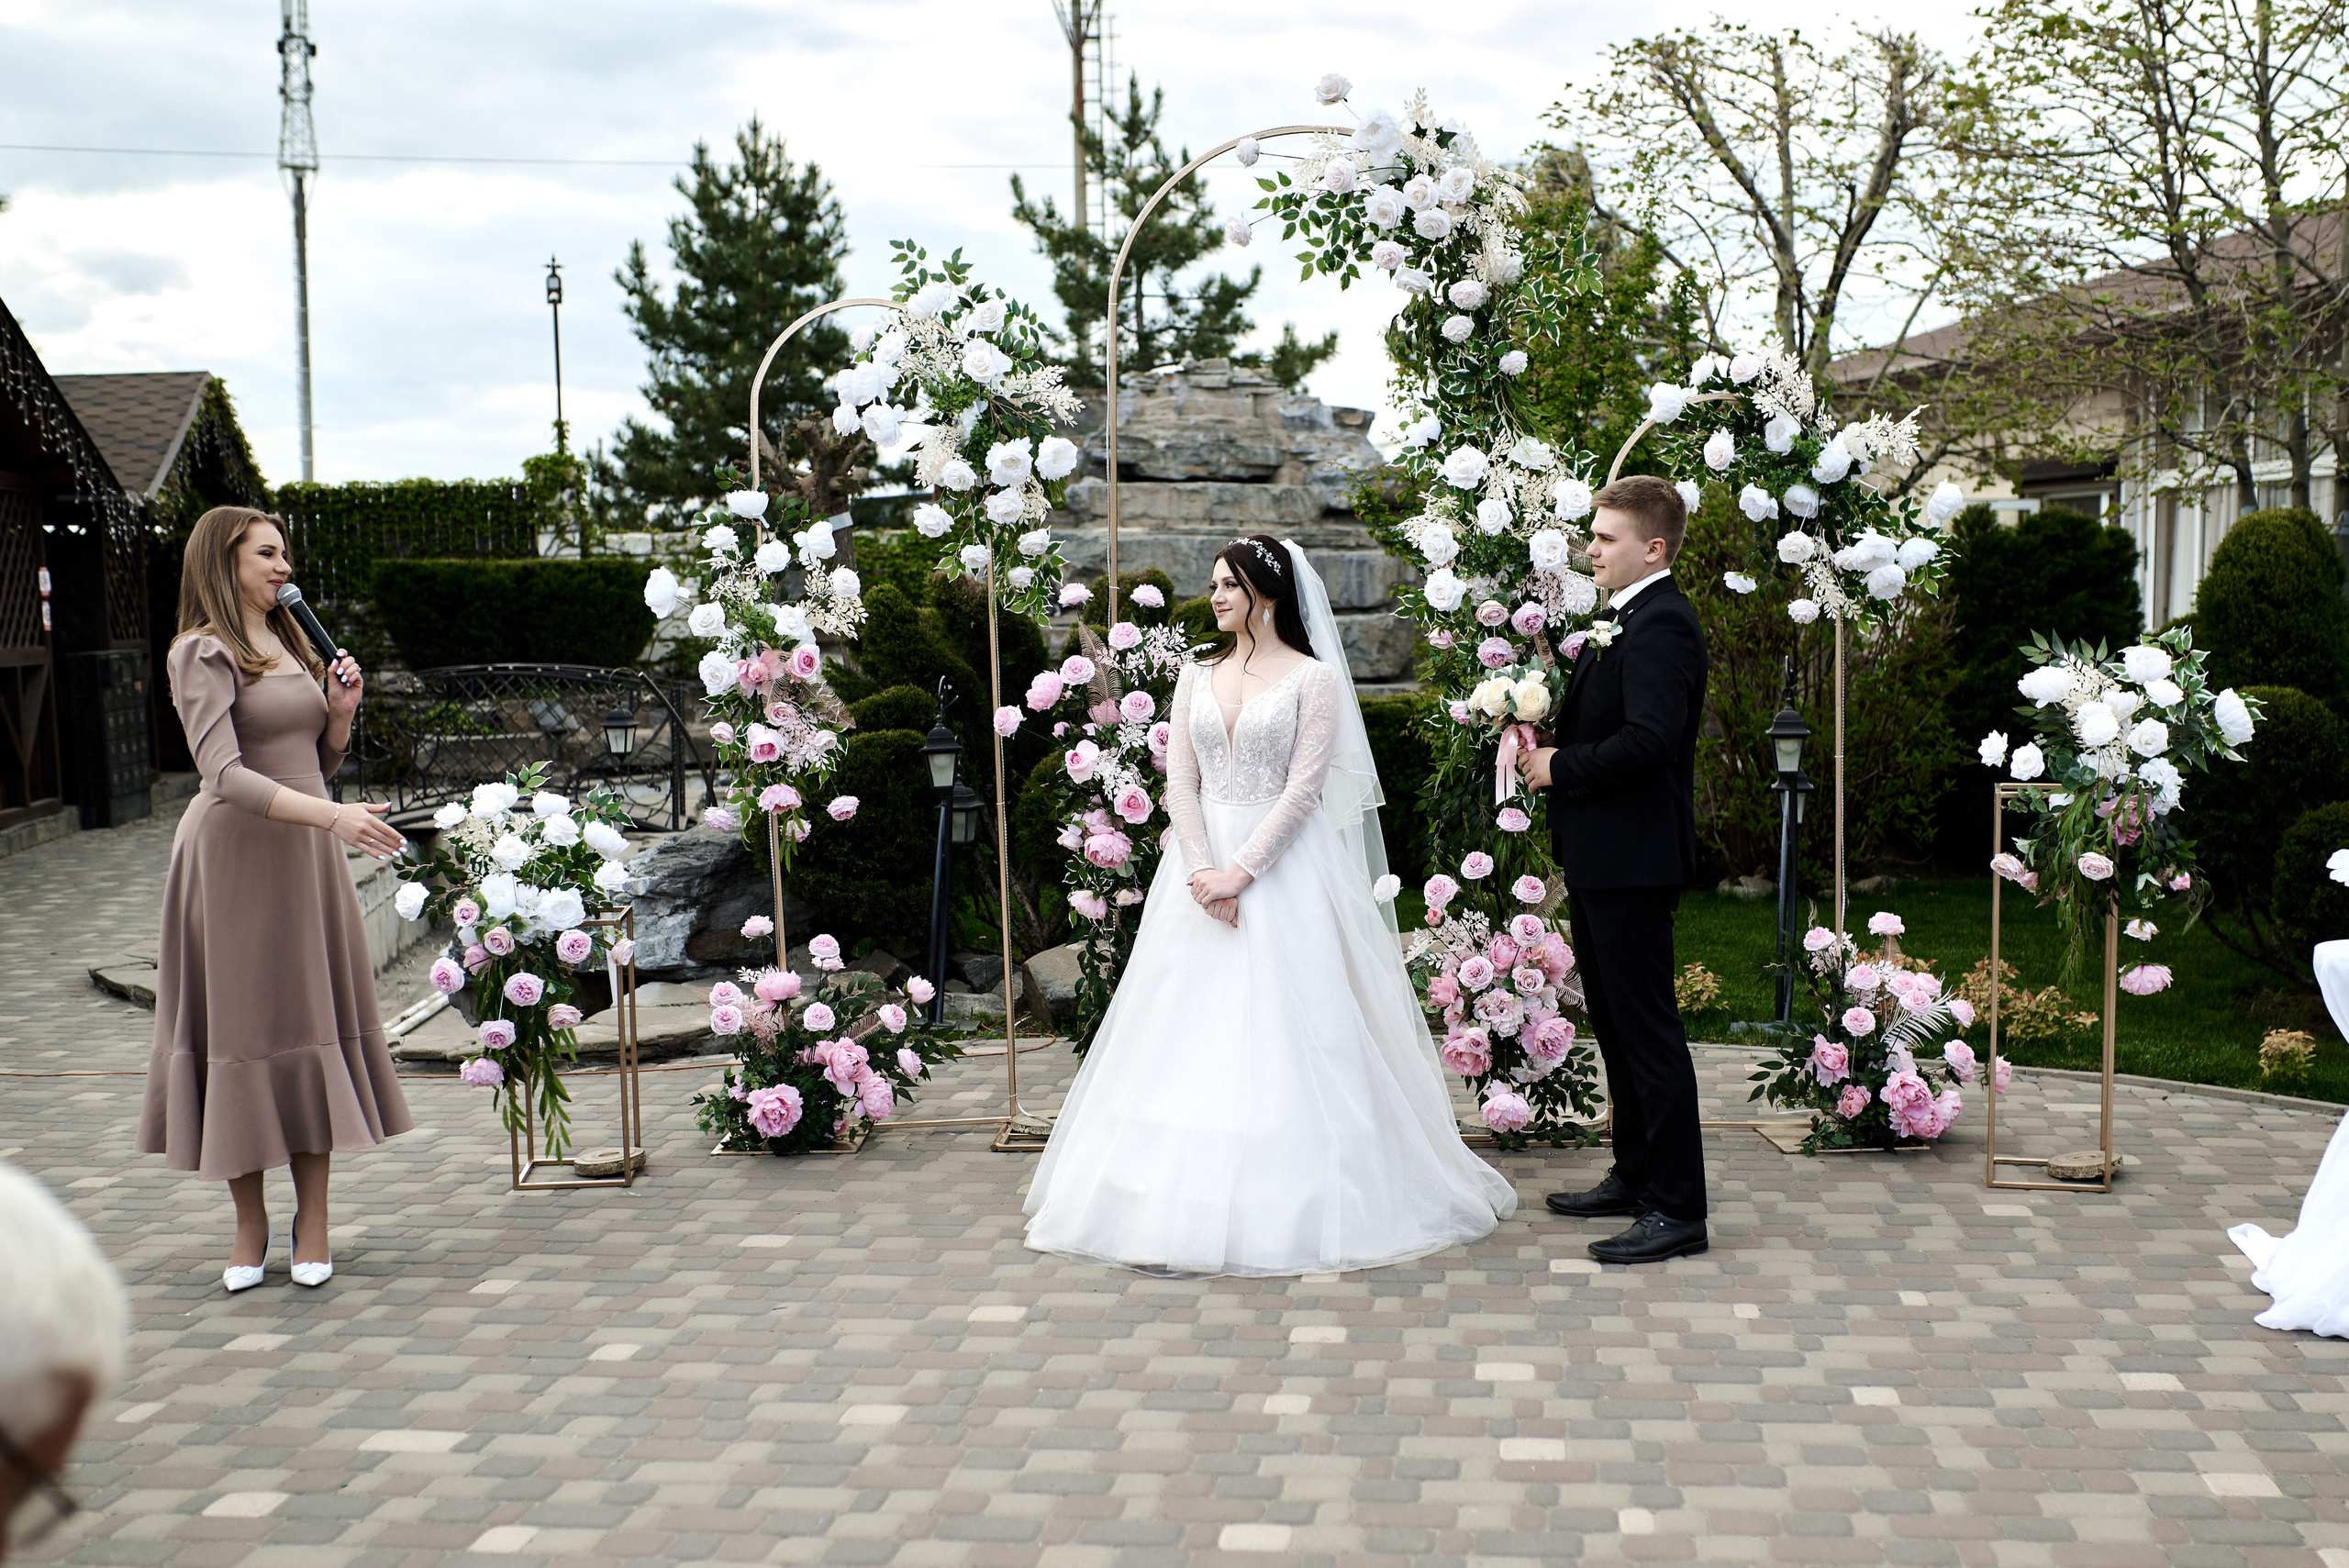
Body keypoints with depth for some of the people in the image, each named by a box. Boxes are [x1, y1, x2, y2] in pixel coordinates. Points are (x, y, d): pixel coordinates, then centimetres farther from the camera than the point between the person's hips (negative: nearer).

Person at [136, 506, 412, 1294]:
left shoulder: (290, 646, 15)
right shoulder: (202, 653, -8)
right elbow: (225, 775, -20)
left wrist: (341, 712, 1)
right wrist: (332, 815, -29)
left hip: (308, 857, 6)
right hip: (236, 852, -6)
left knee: (314, 1025, 4)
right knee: (243, 1028, -1)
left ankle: (312, 1222, 10)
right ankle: (249, 1225, 10)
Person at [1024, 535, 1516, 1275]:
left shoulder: (1314, 679, -3)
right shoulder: (1197, 678, 12)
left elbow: (1303, 789, -10)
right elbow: (1180, 781, 5)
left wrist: (1243, 872, -17)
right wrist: (1202, 868, -9)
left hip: (1283, 867, -5)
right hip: (1202, 862, 5)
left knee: (1282, 1033, -5)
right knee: (1191, 1037, 3)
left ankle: (1292, 1207, 2)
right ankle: (1188, 1203, 9)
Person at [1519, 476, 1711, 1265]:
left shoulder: (1661, 624, -16)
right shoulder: (1621, 621, 16)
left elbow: (1649, 738, -28)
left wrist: (1561, 768, -17)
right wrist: (1549, 747, 2)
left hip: (1633, 859, -11)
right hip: (1600, 858, 11)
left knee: (1648, 1027, -7)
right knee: (1614, 1020, 18)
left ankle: (1678, 1208, -2)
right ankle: (1634, 1176, 30)